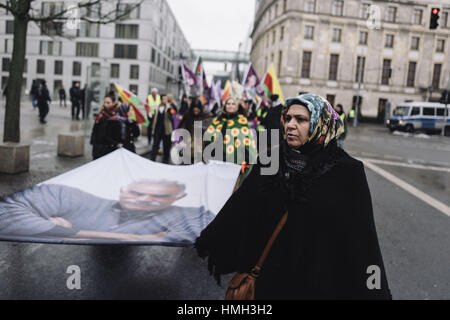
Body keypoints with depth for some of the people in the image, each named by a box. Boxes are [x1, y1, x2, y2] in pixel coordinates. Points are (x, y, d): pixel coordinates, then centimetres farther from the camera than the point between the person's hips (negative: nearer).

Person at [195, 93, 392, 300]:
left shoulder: (347, 172, -13)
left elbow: (362, 236, -10)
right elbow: (240, 204, 1)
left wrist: (376, 292, -8)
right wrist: (208, 242, 6)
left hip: (321, 281, -2)